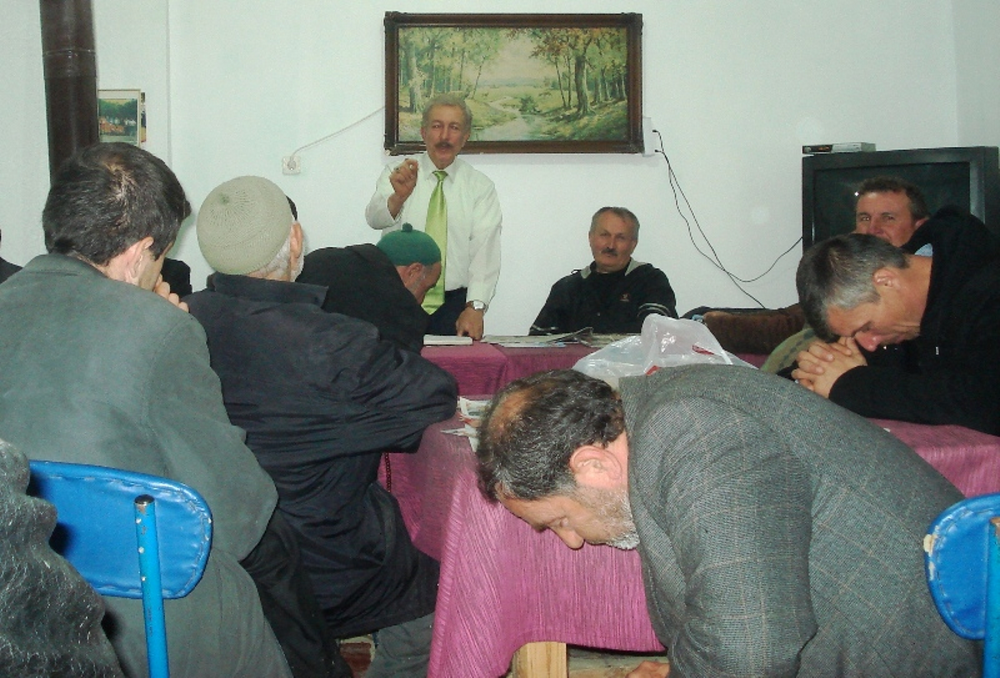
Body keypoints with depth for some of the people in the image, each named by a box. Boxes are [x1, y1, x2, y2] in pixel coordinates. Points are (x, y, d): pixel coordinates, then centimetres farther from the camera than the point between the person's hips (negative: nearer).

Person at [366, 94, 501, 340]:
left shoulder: (481, 187, 7)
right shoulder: (396, 175, 7)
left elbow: (484, 251, -4)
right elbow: (375, 218, -13)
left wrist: (475, 307, -18)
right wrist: (399, 197, -35)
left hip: (455, 305, 0)